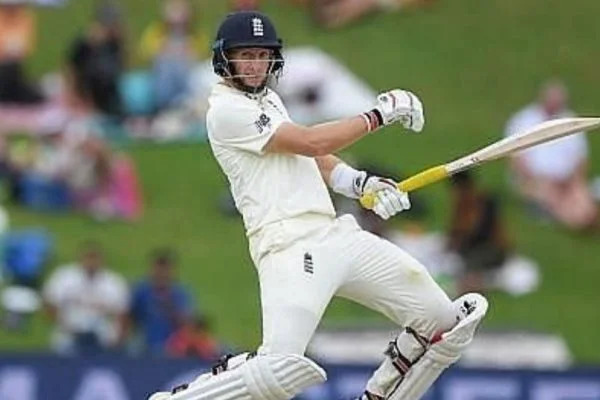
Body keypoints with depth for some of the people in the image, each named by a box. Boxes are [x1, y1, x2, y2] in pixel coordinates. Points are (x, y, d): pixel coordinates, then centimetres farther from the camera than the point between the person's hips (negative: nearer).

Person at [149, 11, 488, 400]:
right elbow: (311, 142, -11)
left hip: (335, 234, 9)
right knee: (281, 368, -27)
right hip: (291, 247, -9)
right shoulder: (226, 110, -7)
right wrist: (379, 115, -4)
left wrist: (360, 182, 5)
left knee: (443, 321, 6)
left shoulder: (268, 98, 22)